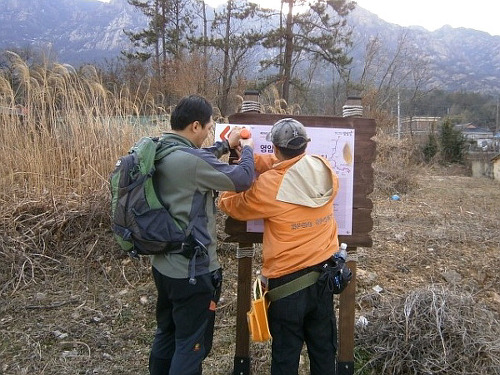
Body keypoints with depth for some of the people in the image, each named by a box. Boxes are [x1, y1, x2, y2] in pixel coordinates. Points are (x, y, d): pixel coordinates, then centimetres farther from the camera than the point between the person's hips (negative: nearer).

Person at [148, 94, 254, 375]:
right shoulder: (191, 160, -26)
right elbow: (242, 179, -15)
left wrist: (226, 145, 26)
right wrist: (248, 150, 3)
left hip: (164, 265, 9)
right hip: (192, 271, -9)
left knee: (166, 335, 25)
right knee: (191, 345, 7)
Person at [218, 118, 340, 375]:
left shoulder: (268, 186, -19)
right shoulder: (324, 169, -7)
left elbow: (236, 207, -1)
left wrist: (224, 195, 19)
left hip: (288, 278, -5)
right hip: (325, 271, 5)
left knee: (286, 352, 12)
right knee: (324, 347, 21)